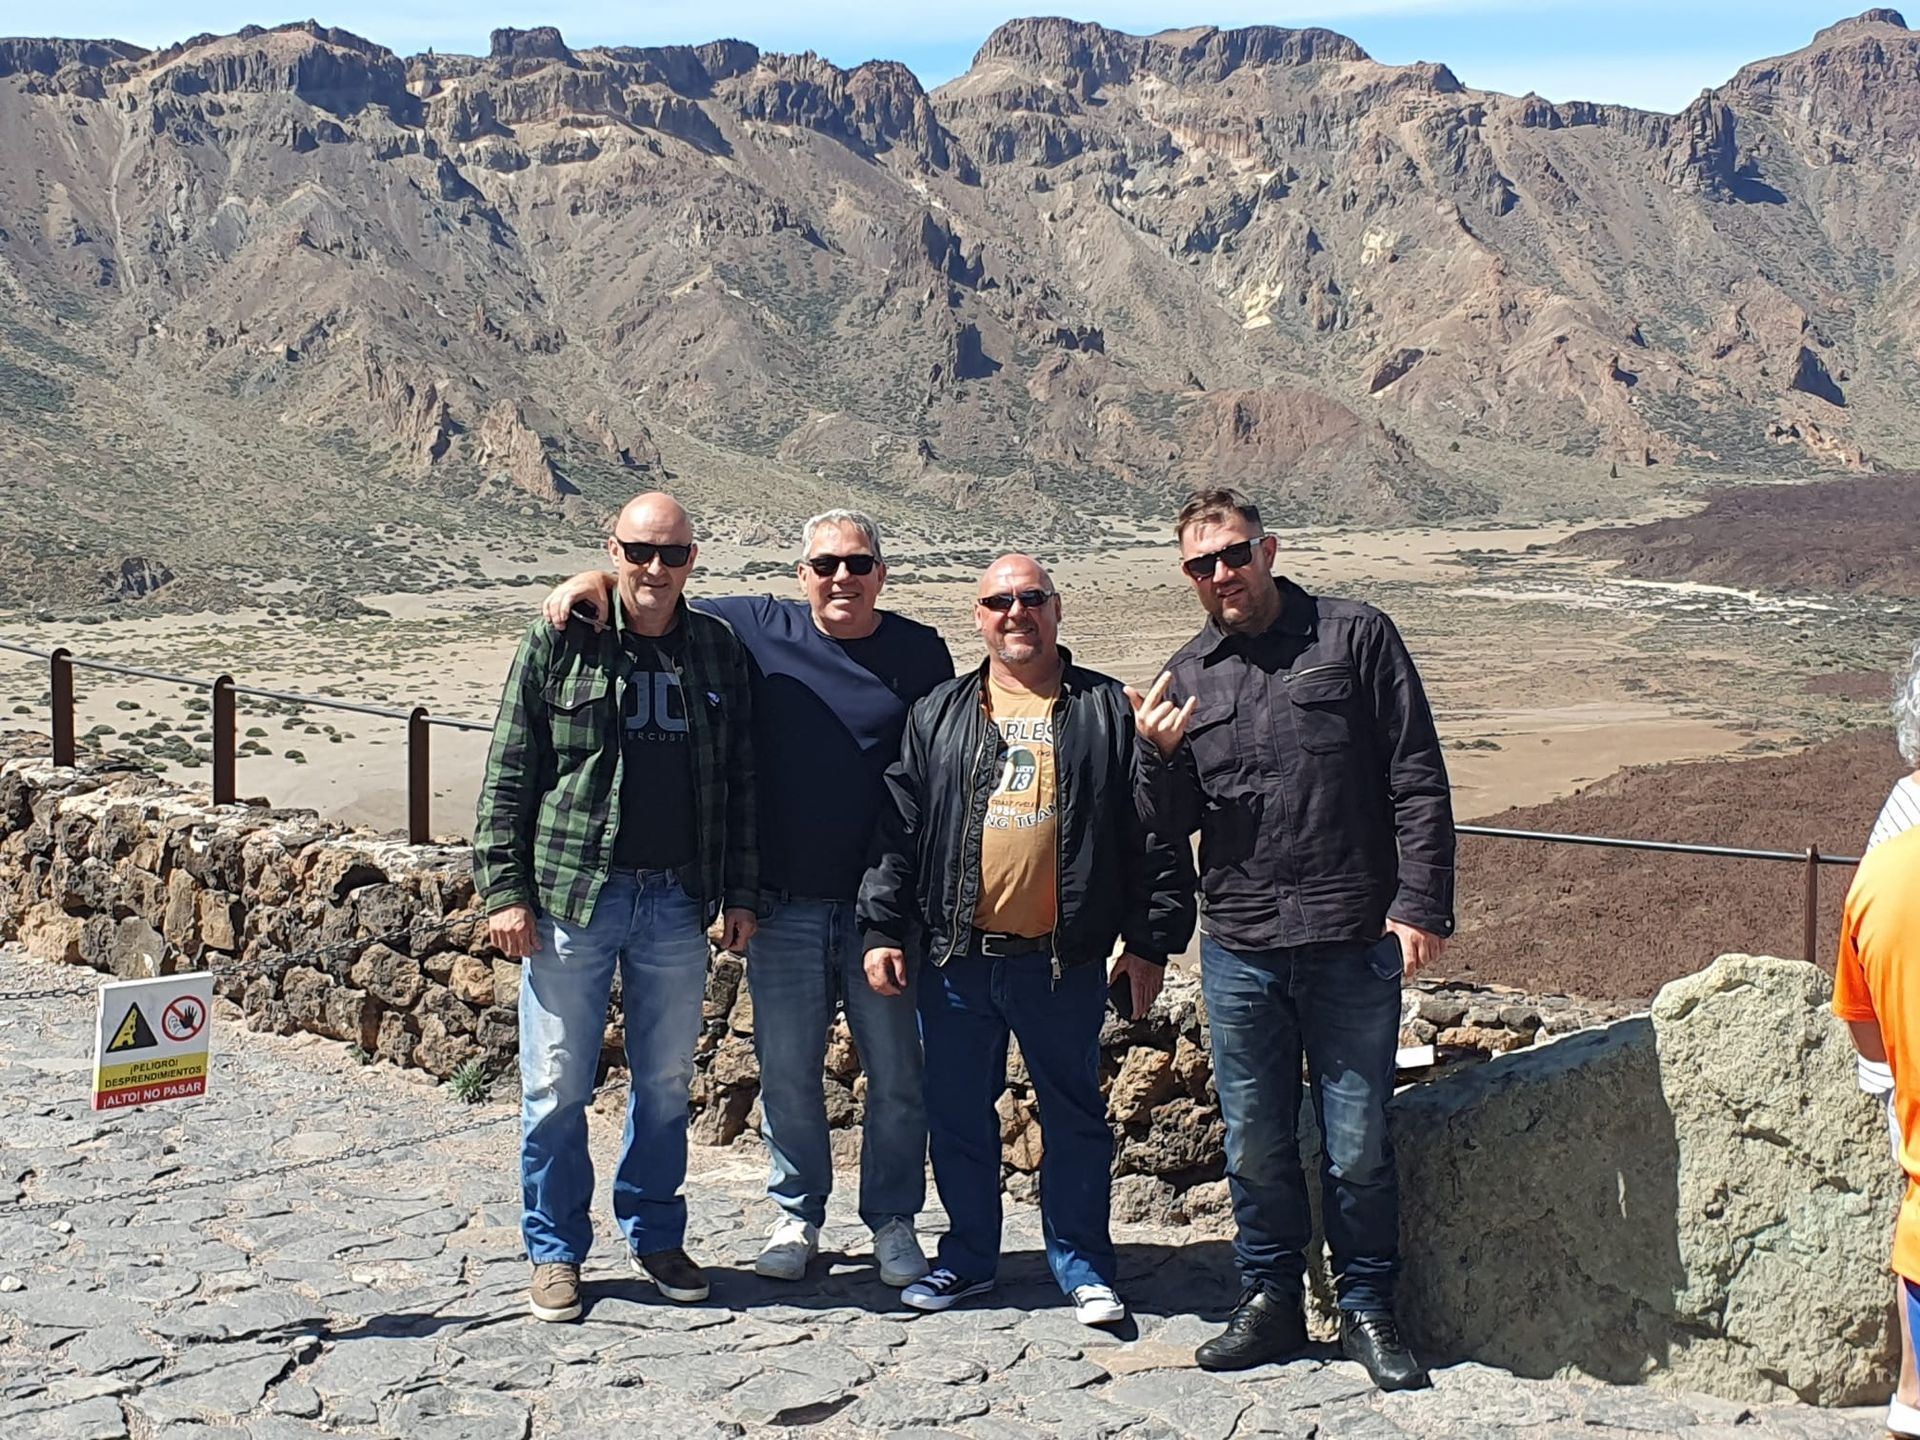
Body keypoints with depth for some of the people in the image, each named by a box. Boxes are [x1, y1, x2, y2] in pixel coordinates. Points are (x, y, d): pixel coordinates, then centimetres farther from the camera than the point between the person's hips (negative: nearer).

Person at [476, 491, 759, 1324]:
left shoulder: (718, 650, 6)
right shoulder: (558, 642, -2)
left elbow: (739, 781, 10)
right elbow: (508, 777, -1)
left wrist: (740, 893, 7)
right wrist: (505, 889, -6)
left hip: (677, 901, 3)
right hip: (571, 895, -2)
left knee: (666, 1082, 12)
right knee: (557, 1084, 5)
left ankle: (655, 1235, 29)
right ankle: (555, 1250, 20)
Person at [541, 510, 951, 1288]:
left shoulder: (920, 653, 1)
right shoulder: (758, 629, 0)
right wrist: (599, 580, -7)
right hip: (784, 904, 1)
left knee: (898, 1076, 8)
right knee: (788, 1072, 11)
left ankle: (893, 1221, 25)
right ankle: (797, 1216, 28)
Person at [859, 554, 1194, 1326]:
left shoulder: (1107, 711, 3)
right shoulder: (938, 714, 10)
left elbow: (1152, 833, 2)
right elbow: (898, 825, 8)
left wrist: (1151, 940, -1)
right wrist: (882, 928, 2)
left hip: (1065, 960, -2)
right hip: (954, 954, 2)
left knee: (1075, 1116, 7)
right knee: (958, 1114, 12)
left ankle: (1082, 1263, 21)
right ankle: (968, 1255, 27)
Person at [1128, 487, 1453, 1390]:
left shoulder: (1355, 638, 1)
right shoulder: (1187, 678, 10)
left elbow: (1418, 782, -1)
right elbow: (1170, 826, 11)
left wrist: (1420, 904, -9)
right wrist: (1160, 756, -9)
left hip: (1354, 943, -3)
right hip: (1237, 948, 3)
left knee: (1357, 1146, 6)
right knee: (1254, 1145, 11)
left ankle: (1367, 1310, 22)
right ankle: (1270, 1302, 27)